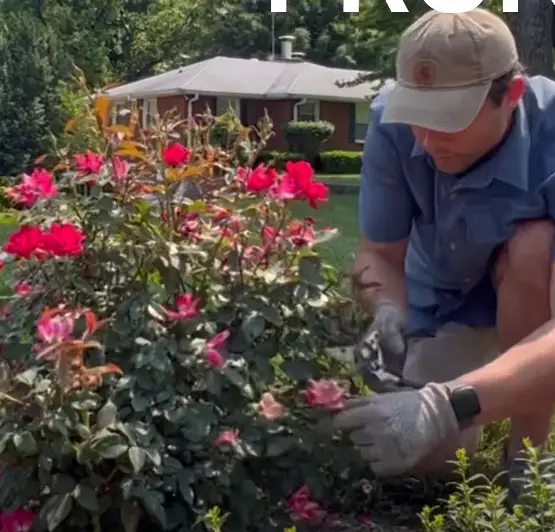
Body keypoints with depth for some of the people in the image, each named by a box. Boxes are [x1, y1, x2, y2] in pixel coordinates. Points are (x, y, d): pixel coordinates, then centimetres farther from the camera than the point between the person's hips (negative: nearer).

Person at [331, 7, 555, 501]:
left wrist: (447, 405, -60)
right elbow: (381, 253, -18)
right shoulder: (392, 123, -27)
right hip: (445, 299, 2)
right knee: (430, 459, -10)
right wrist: (387, 311, -41)